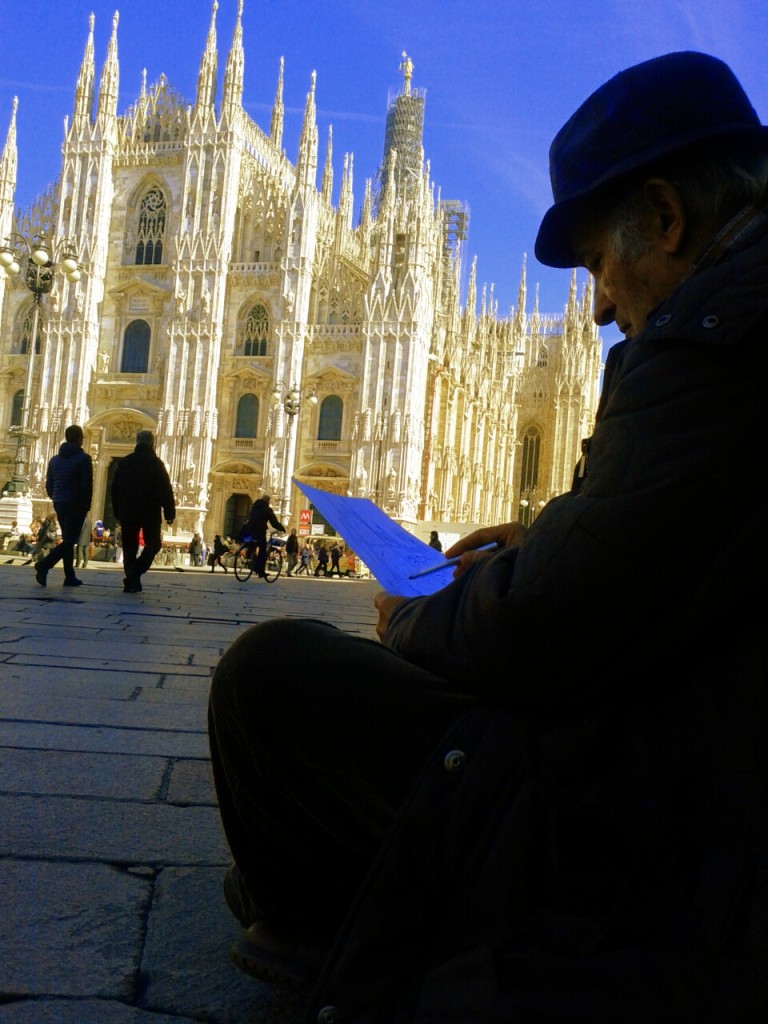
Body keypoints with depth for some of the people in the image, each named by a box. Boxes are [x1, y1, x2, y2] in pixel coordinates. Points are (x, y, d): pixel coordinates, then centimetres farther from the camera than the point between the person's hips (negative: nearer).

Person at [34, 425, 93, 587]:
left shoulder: (55, 459, 11)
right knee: (70, 540, -7)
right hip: (76, 504, -7)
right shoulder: (83, 458, -7)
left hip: (59, 504, 7)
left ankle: (70, 577, 10)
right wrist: (87, 504, -4)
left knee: (68, 539, 12)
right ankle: (45, 564, -25)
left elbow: (49, 485, 11)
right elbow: (87, 485, -13)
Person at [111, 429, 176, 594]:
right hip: (150, 512, -3)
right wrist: (169, 512, -7)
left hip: (127, 512, 4)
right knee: (153, 544, 8)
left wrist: (118, 511, 17)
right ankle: (134, 574, -13)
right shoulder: (155, 463, -5)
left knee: (129, 547, 10)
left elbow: (115, 489, 12)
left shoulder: (124, 462, 8)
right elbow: (166, 490, -10)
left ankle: (131, 582, 5)